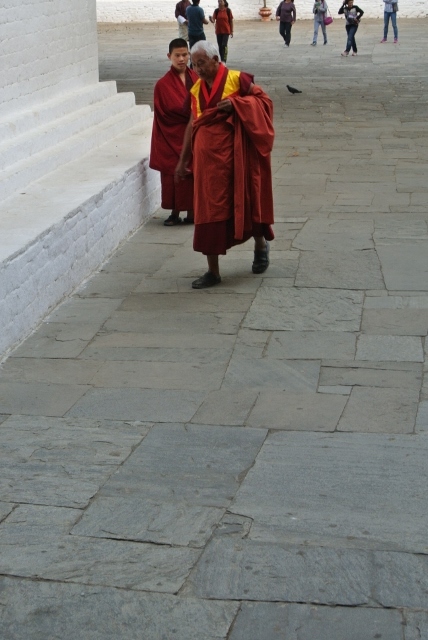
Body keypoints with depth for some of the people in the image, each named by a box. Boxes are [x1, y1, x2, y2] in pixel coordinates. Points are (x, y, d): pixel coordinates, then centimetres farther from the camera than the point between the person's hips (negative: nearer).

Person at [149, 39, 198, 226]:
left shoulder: (195, 78, 7)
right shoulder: (164, 84, -8)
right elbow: (175, 109, -15)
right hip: (174, 136, -4)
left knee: (192, 171, 6)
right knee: (174, 173, 2)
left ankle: (191, 212, 16)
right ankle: (175, 213, 13)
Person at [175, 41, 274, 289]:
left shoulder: (237, 79, -5)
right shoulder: (196, 90, 9)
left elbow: (264, 99, -2)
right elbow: (192, 125, 14)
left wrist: (235, 103, -17)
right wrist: (183, 160, 14)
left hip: (235, 155, -4)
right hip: (208, 157, 4)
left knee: (244, 201, 7)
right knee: (209, 210, 1)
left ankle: (261, 244, 38)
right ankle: (213, 271, 6)